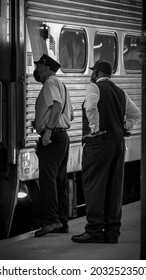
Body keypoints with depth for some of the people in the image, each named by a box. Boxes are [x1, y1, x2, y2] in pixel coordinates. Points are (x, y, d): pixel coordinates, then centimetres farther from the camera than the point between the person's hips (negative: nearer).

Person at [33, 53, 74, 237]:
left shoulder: (50, 83, -6)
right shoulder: (60, 85, 24)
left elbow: (57, 106, -22)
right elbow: (70, 115, 25)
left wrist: (48, 129, -27)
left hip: (52, 137, -10)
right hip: (63, 136, 10)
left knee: (47, 178, -15)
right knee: (60, 180, 10)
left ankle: (51, 220, -21)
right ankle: (62, 222, 12)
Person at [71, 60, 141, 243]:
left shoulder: (94, 87, -4)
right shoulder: (121, 92, 18)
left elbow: (91, 107, -23)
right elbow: (136, 114, 25)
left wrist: (95, 129, -13)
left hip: (98, 140, -7)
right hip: (119, 141, 7)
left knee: (93, 185, -5)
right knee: (114, 187, 8)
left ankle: (94, 230, -7)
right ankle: (112, 231, 10)